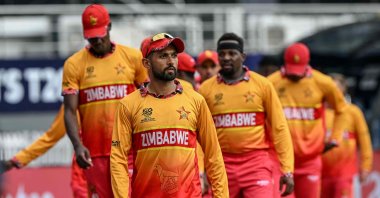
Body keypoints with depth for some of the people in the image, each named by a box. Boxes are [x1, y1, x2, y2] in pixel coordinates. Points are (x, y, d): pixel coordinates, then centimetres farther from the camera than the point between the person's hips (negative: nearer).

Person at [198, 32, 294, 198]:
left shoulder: (262, 85, 1)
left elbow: (279, 127, 2)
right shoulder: (206, 89, 4)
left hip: (257, 164, -2)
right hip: (222, 166, 2)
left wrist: (287, 169, -4)